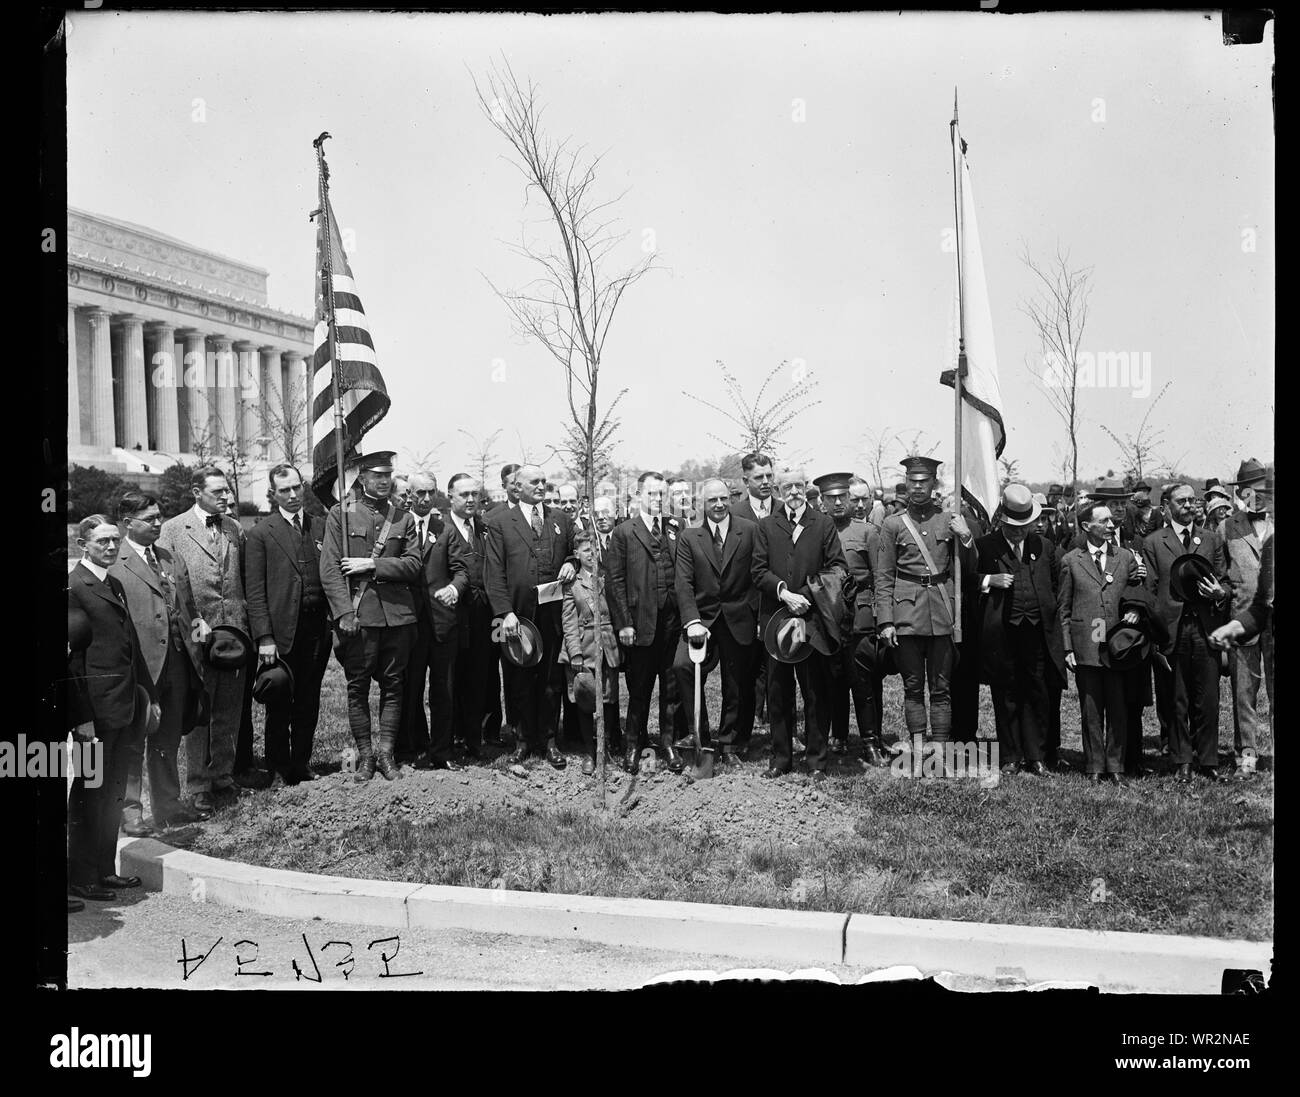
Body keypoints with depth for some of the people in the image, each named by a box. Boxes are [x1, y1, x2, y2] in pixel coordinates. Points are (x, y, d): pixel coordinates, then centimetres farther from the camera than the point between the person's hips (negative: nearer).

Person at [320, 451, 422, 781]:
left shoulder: (404, 518, 11)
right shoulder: (341, 513, 3)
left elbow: (413, 565, 2)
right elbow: (329, 569, -3)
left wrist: (372, 564, -10)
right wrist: (344, 612, -12)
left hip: (398, 614, 2)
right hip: (357, 614, -2)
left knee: (392, 685, 6)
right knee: (358, 687, 3)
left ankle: (385, 752, 15)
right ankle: (365, 754, 14)